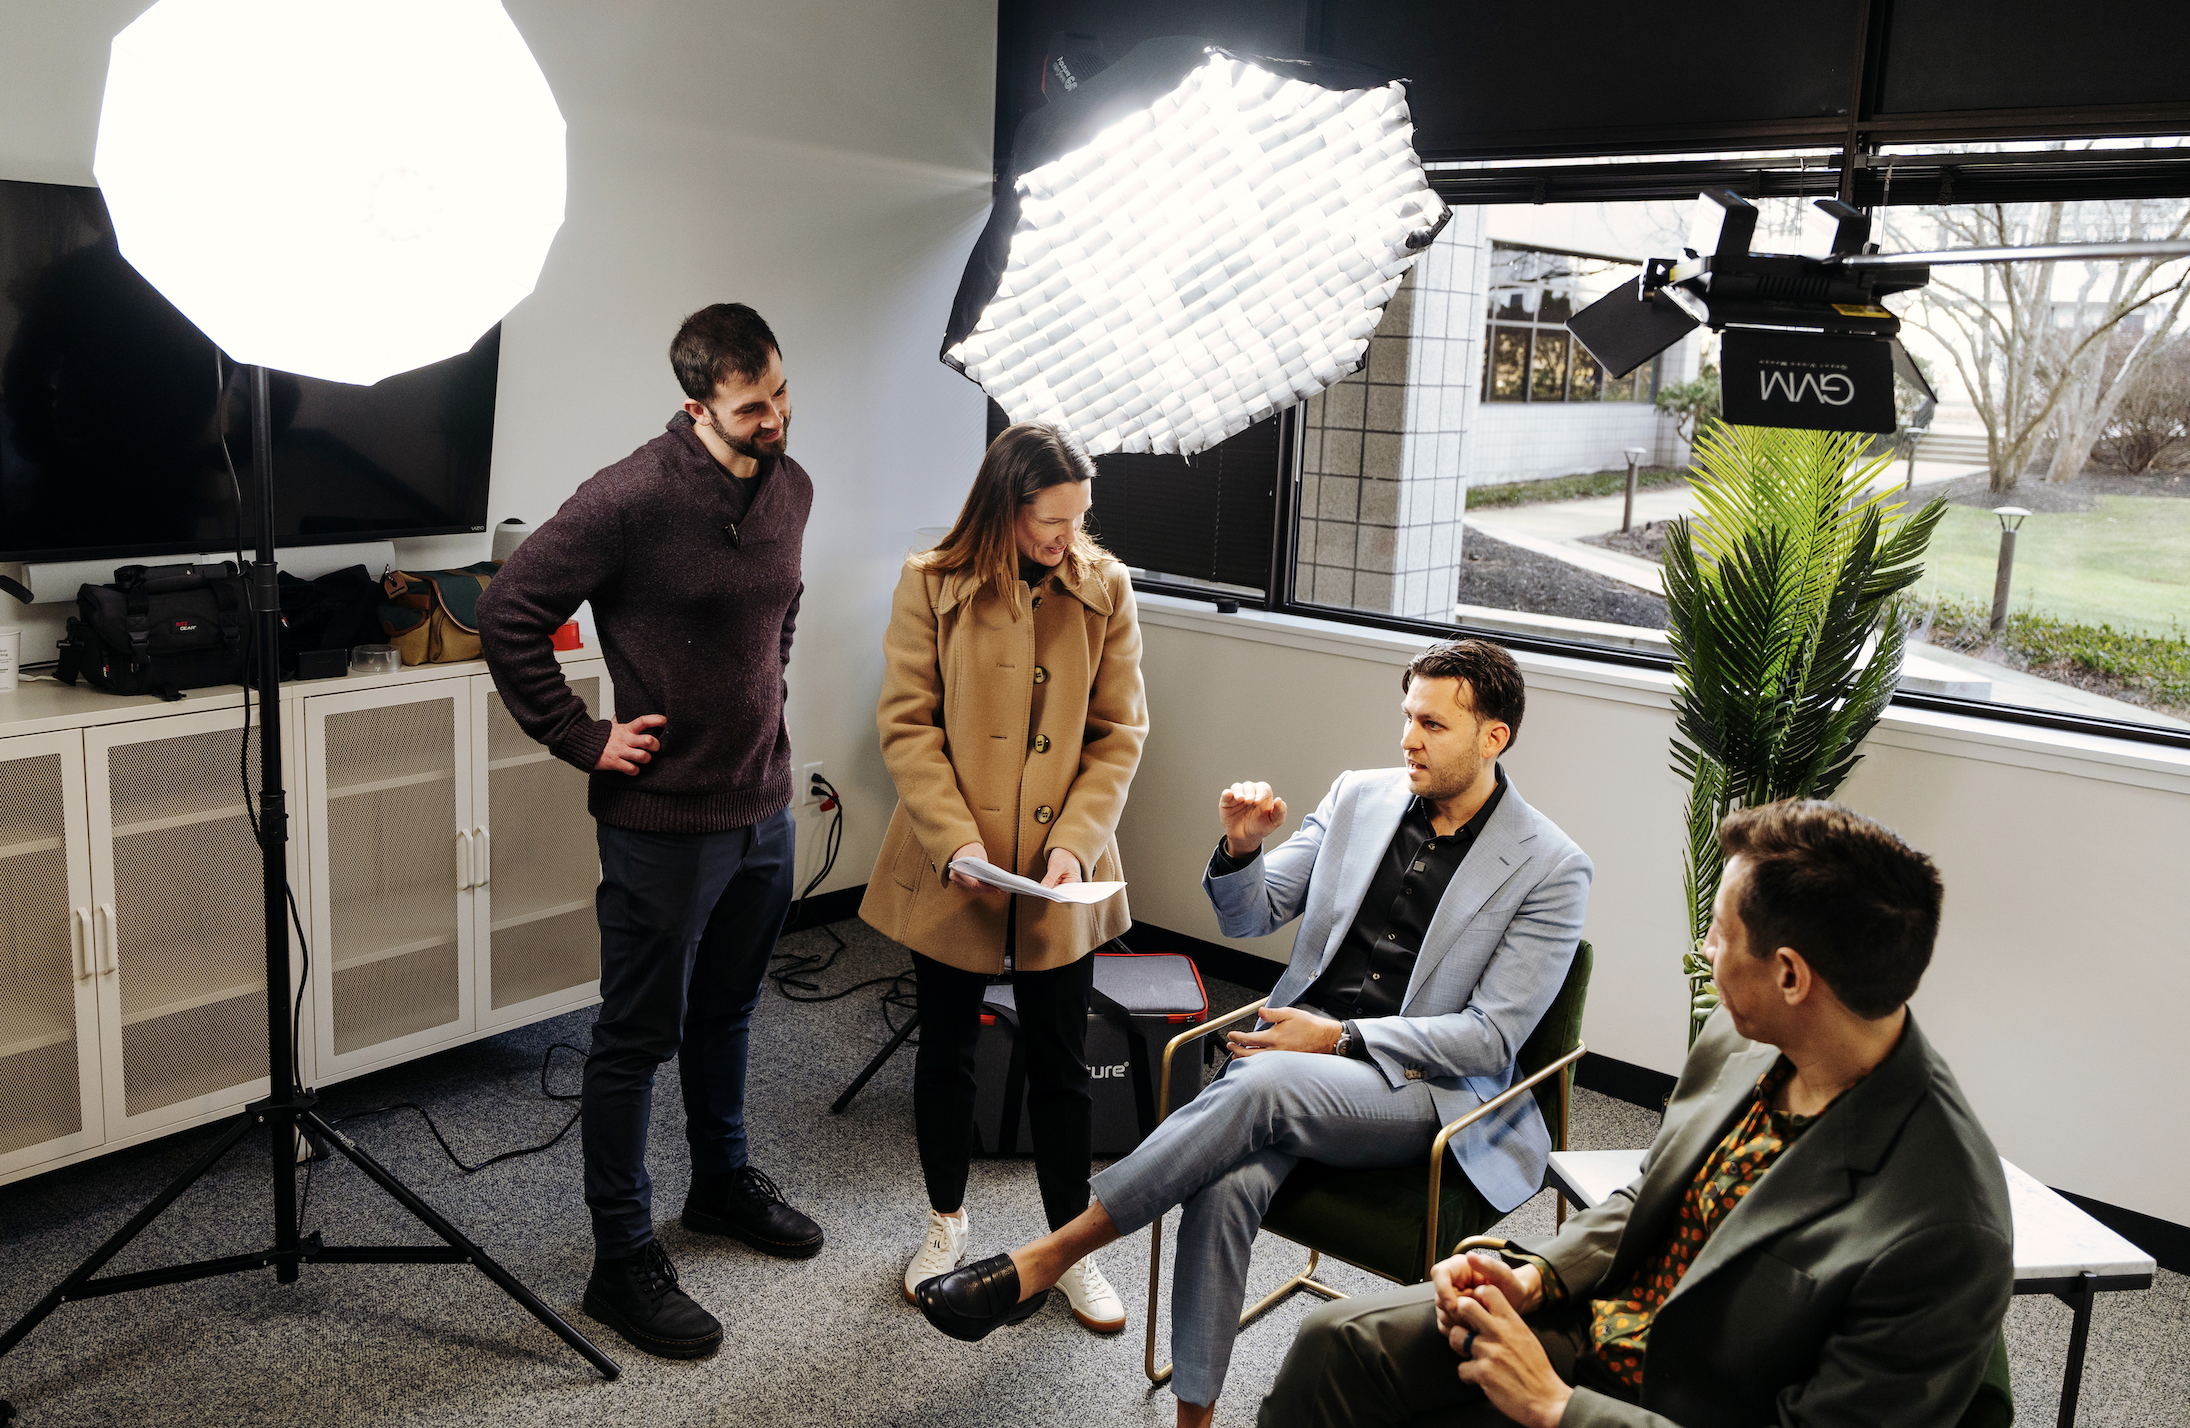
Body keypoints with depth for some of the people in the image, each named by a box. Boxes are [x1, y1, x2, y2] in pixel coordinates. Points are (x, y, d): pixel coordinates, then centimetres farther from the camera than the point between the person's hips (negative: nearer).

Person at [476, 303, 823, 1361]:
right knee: (639, 1038, 5)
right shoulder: (632, 498, -20)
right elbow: (508, 615, -16)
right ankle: (622, 1262, 18)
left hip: (763, 807, 7)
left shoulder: (790, 488, 4)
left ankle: (723, 1182, 44)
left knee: (726, 1012, 23)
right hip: (663, 818, -7)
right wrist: (582, 739, -14)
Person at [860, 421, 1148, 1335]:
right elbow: (907, 726, -8)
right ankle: (947, 1219, 38)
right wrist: (955, 838, -19)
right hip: (951, 871, -1)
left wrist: (1077, 842, -13)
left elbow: (1118, 733, -2)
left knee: (1061, 1064, 9)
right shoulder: (931, 585, -8)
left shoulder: (1104, 589, -3)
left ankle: (1073, 1246, 26)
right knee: (945, 1050, 16)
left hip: (1059, 875, 1)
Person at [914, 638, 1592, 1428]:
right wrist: (1242, 847, -11)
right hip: (1301, 1042, 4)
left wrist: (1339, 1038, -16)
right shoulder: (1359, 798, 9)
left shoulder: (1551, 868, -5)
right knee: (1228, 1184, -29)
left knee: (1266, 1084, -34)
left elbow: (1491, 1038, -8)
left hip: (1425, 1089, -4)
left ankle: (1042, 1260, -27)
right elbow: (1249, 917, 12)